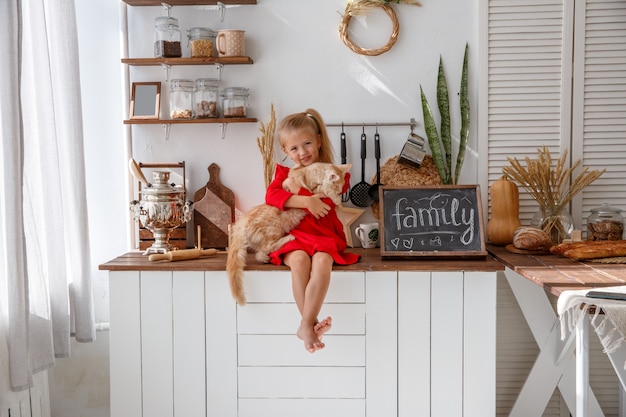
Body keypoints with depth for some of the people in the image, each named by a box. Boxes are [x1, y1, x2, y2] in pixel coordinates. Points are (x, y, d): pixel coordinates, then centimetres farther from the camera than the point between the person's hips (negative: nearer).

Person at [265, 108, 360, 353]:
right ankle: (312, 323, -28)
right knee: (300, 260, -33)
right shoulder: (284, 172, 13)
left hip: (324, 236, 0)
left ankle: (306, 325, -32)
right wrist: (307, 201, -19)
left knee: (322, 261, -33)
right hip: (293, 235, 0)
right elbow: (271, 195, -8)